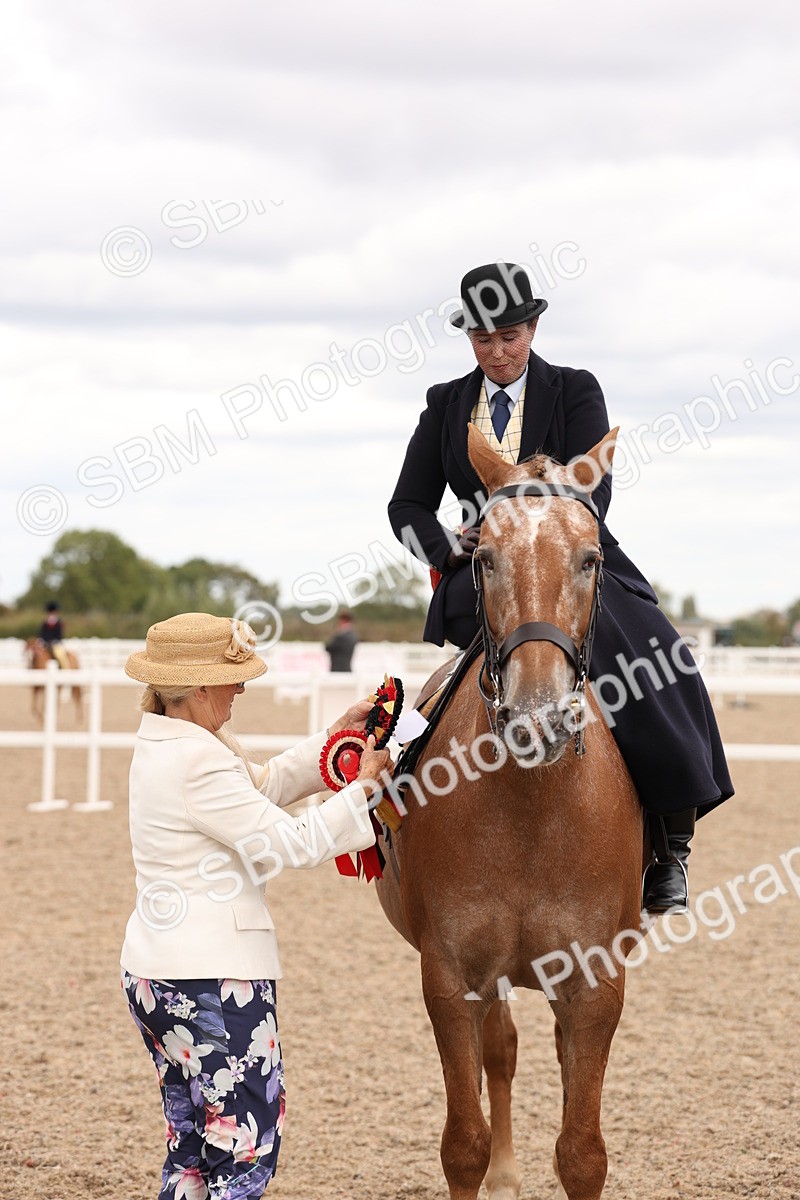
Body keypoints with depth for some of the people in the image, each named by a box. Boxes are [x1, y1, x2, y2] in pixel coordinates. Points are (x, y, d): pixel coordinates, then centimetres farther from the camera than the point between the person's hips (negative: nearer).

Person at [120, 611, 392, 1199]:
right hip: (214, 979, -10)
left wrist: (338, 733, 14)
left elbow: (265, 784, 20)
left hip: (153, 974, 10)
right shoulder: (199, 763, -20)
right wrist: (364, 785, -7)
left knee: (191, 1149, 17)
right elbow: (290, 842, -17)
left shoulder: (163, 743, 10)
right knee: (247, 1151, -3)